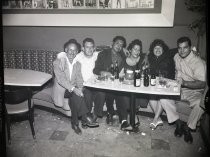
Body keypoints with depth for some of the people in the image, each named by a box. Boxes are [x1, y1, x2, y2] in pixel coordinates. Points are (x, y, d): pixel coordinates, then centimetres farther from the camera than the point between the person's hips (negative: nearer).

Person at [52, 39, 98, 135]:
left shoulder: (77, 63, 8)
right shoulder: (58, 61, -10)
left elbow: (79, 78, 3)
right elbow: (60, 79, -21)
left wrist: (79, 88, -20)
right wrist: (73, 89, -33)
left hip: (73, 89, 5)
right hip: (61, 89, -4)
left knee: (78, 94, -28)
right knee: (75, 95, -31)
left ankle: (75, 123, -20)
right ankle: (85, 118, -21)